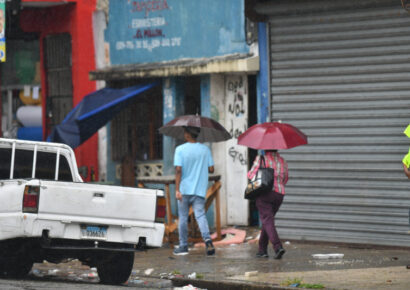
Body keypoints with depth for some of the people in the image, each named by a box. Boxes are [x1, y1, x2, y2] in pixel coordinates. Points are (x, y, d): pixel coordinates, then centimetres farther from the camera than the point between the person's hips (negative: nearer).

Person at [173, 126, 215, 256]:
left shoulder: (180, 150, -6)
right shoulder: (205, 150, 3)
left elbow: (178, 170, -13)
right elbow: (211, 169, 4)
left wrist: (177, 189, -14)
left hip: (184, 189, -2)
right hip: (200, 190, 2)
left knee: (183, 218, 9)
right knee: (200, 215, -4)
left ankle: (183, 246, 15)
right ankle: (207, 239, -28)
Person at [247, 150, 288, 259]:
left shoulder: (261, 158, -1)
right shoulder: (283, 161, 14)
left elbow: (251, 175, -2)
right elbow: (284, 180, 19)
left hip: (264, 193, -5)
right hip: (279, 194, 5)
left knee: (267, 221, -10)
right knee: (267, 221, 16)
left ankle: (278, 247, -27)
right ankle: (262, 249, 17)